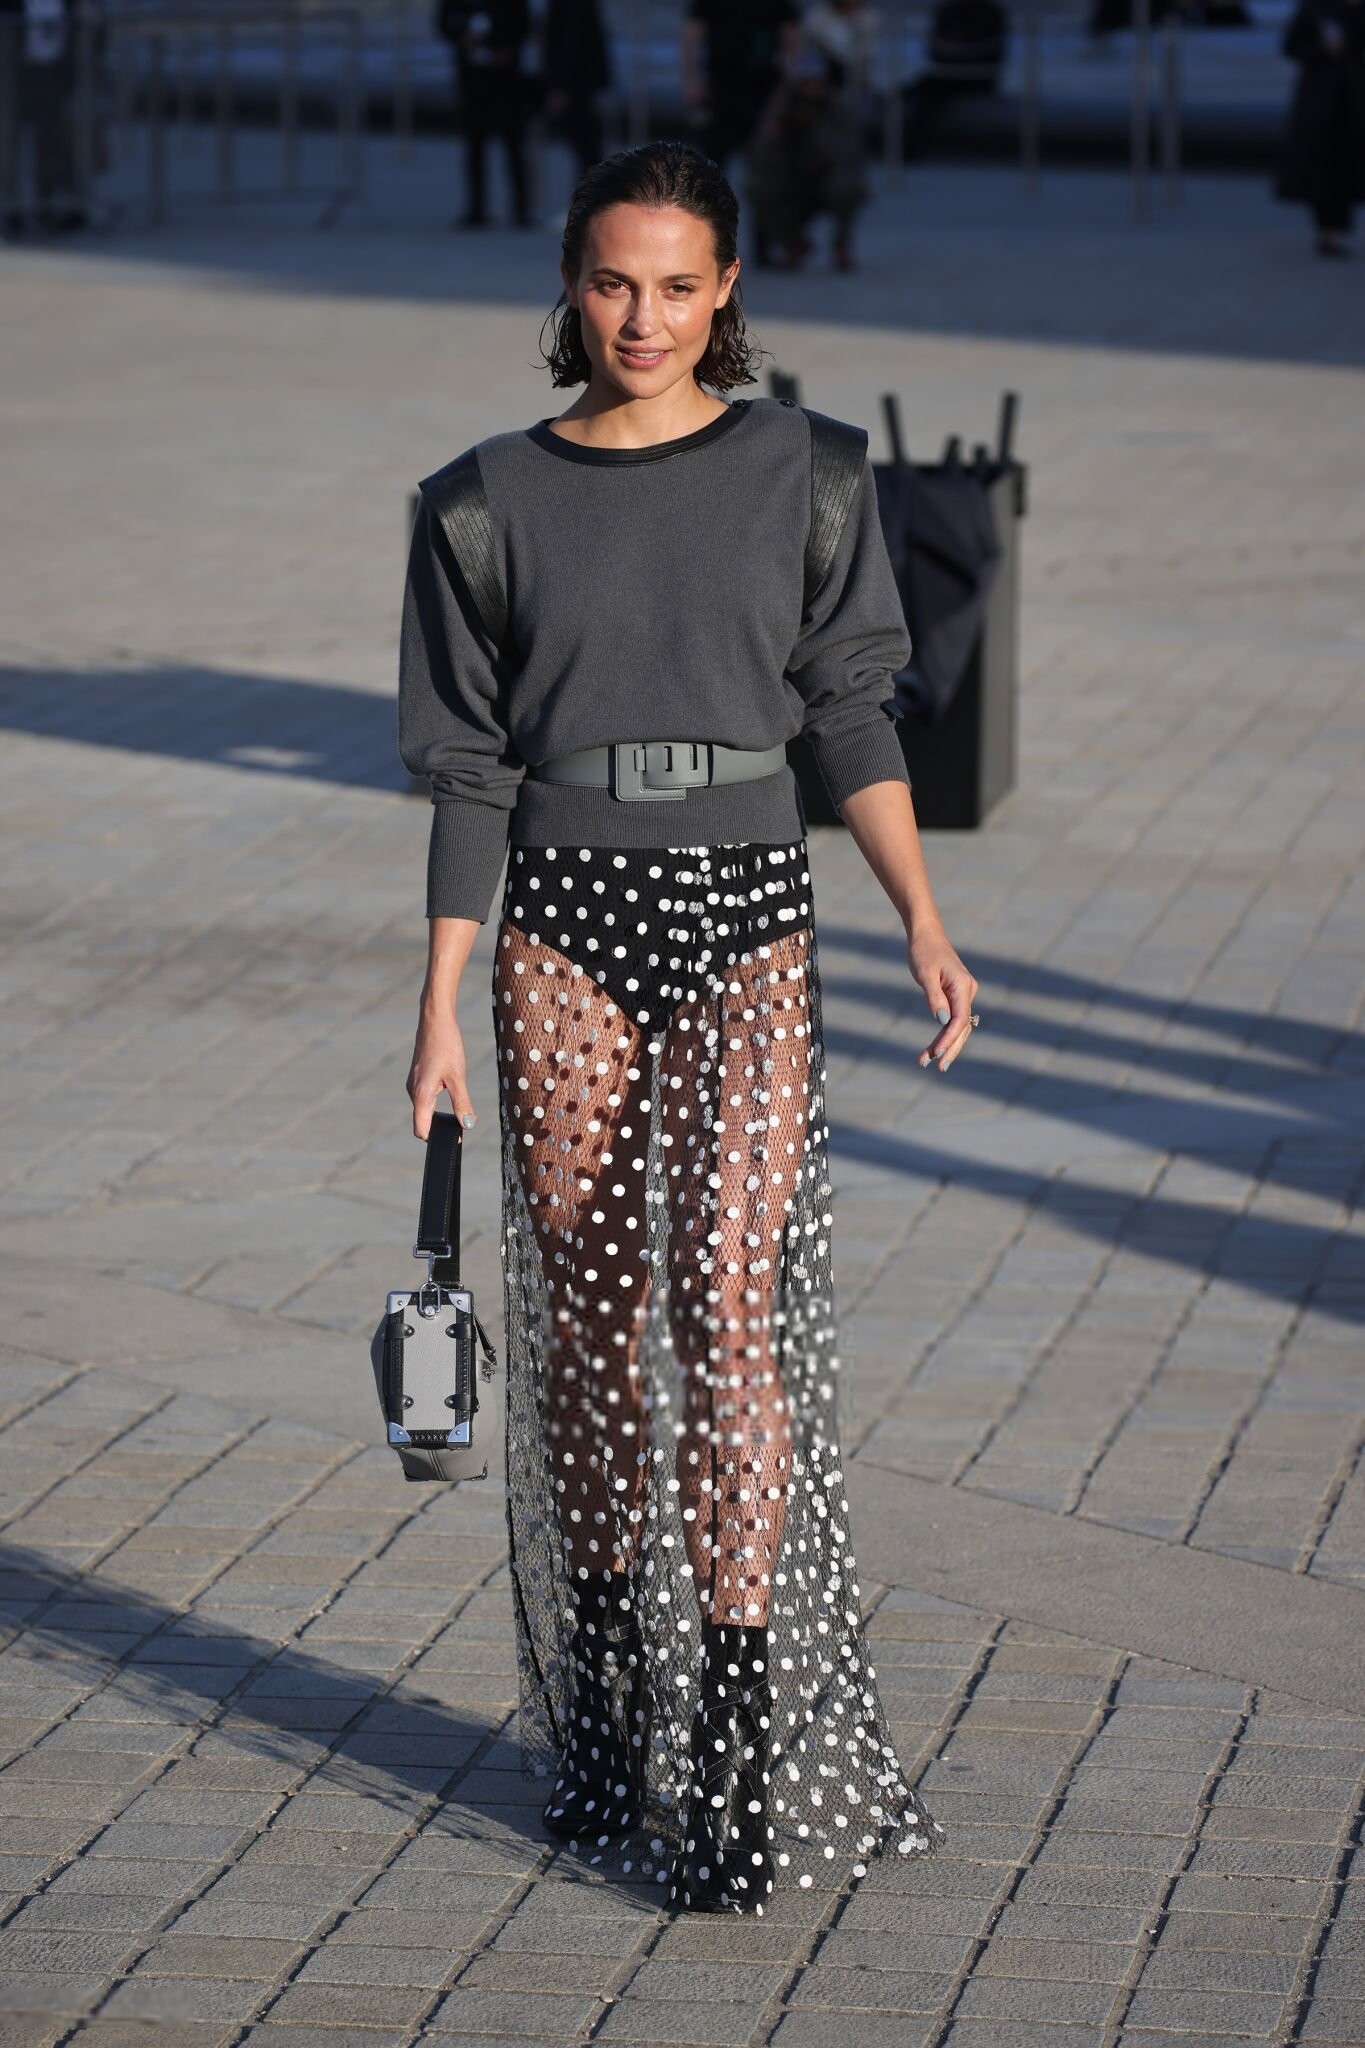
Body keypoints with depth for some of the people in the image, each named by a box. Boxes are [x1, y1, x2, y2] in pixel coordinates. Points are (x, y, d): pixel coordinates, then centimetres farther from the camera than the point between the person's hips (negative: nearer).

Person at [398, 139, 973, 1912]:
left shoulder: (796, 471, 3)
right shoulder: (497, 501, 3)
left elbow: (850, 711, 7)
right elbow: (471, 770, 5)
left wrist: (924, 921, -3)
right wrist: (441, 1006, 1)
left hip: (747, 911, -1)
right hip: (566, 915, 1)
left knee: (727, 1309, -11)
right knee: (590, 1311, 5)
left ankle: (745, 1740, -8)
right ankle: (603, 1701, 20)